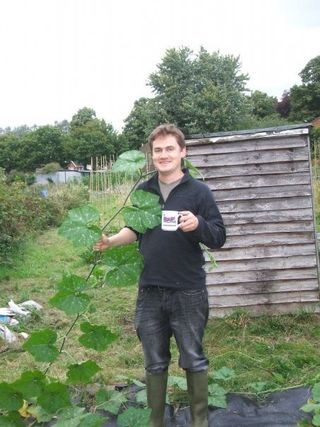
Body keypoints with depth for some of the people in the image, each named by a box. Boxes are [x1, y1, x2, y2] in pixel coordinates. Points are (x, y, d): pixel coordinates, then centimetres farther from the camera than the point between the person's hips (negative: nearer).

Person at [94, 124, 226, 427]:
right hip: (149, 292, 4)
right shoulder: (143, 191, 6)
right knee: (154, 363, 16)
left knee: (193, 360, 11)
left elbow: (219, 238, -8)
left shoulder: (198, 191, -7)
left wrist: (197, 224, -27)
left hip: (188, 293, -3)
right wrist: (112, 241, 1)